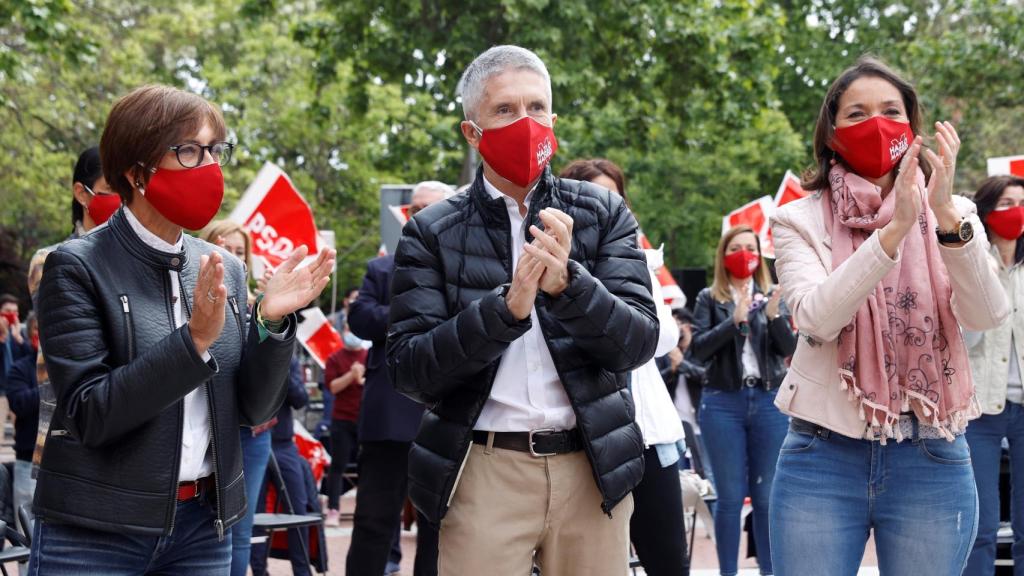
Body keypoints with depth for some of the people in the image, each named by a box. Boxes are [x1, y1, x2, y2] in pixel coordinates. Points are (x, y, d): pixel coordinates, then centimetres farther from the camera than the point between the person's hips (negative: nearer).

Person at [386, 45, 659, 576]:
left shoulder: (603, 213, 5)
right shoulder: (431, 233, 1)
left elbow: (638, 343, -3)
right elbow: (408, 369, -6)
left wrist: (568, 283, -21)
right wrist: (506, 307, -21)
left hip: (592, 467, 2)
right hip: (484, 472, -1)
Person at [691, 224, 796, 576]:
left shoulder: (773, 296, 10)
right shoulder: (710, 298, 5)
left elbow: (788, 348, 2)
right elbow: (699, 349, -5)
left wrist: (774, 316, -16)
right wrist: (734, 321, -18)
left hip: (769, 401, 1)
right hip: (723, 402, -1)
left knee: (767, 496, 3)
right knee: (730, 497, -1)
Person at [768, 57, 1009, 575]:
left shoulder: (950, 216, 6)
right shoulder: (800, 220, 2)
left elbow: (985, 315, -11)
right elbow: (817, 318, -16)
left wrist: (947, 216, -25)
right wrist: (895, 230, -26)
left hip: (931, 463, 1)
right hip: (823, 459, -1)